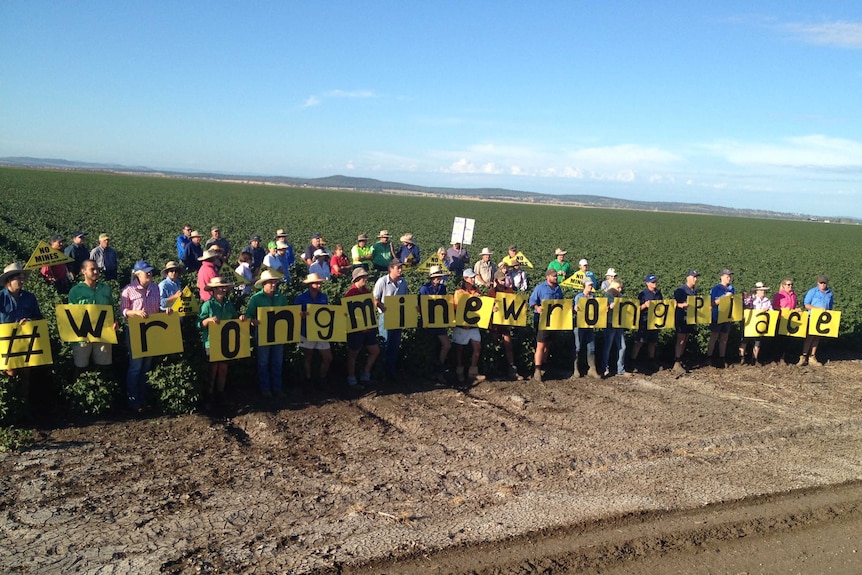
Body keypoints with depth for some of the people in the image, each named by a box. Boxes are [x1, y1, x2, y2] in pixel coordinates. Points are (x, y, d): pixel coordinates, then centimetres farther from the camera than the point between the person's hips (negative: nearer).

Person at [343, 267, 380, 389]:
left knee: (375, 351, 13)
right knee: (353, 354, 6)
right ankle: (351, 381, 17)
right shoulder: (350, 293, -15)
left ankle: (365, 377, 25)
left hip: (368, 327, 8)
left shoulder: (367, 291, 8)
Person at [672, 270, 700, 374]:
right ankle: (676, 364, -9)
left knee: (685, 340, 11)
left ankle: (680, 360, 19)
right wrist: (684, 305, -30)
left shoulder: (695, 291, 12)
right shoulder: (680, 290, -10)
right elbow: (675, 303, -14)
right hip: (681, 318, -7)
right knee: (680, 340, -9)